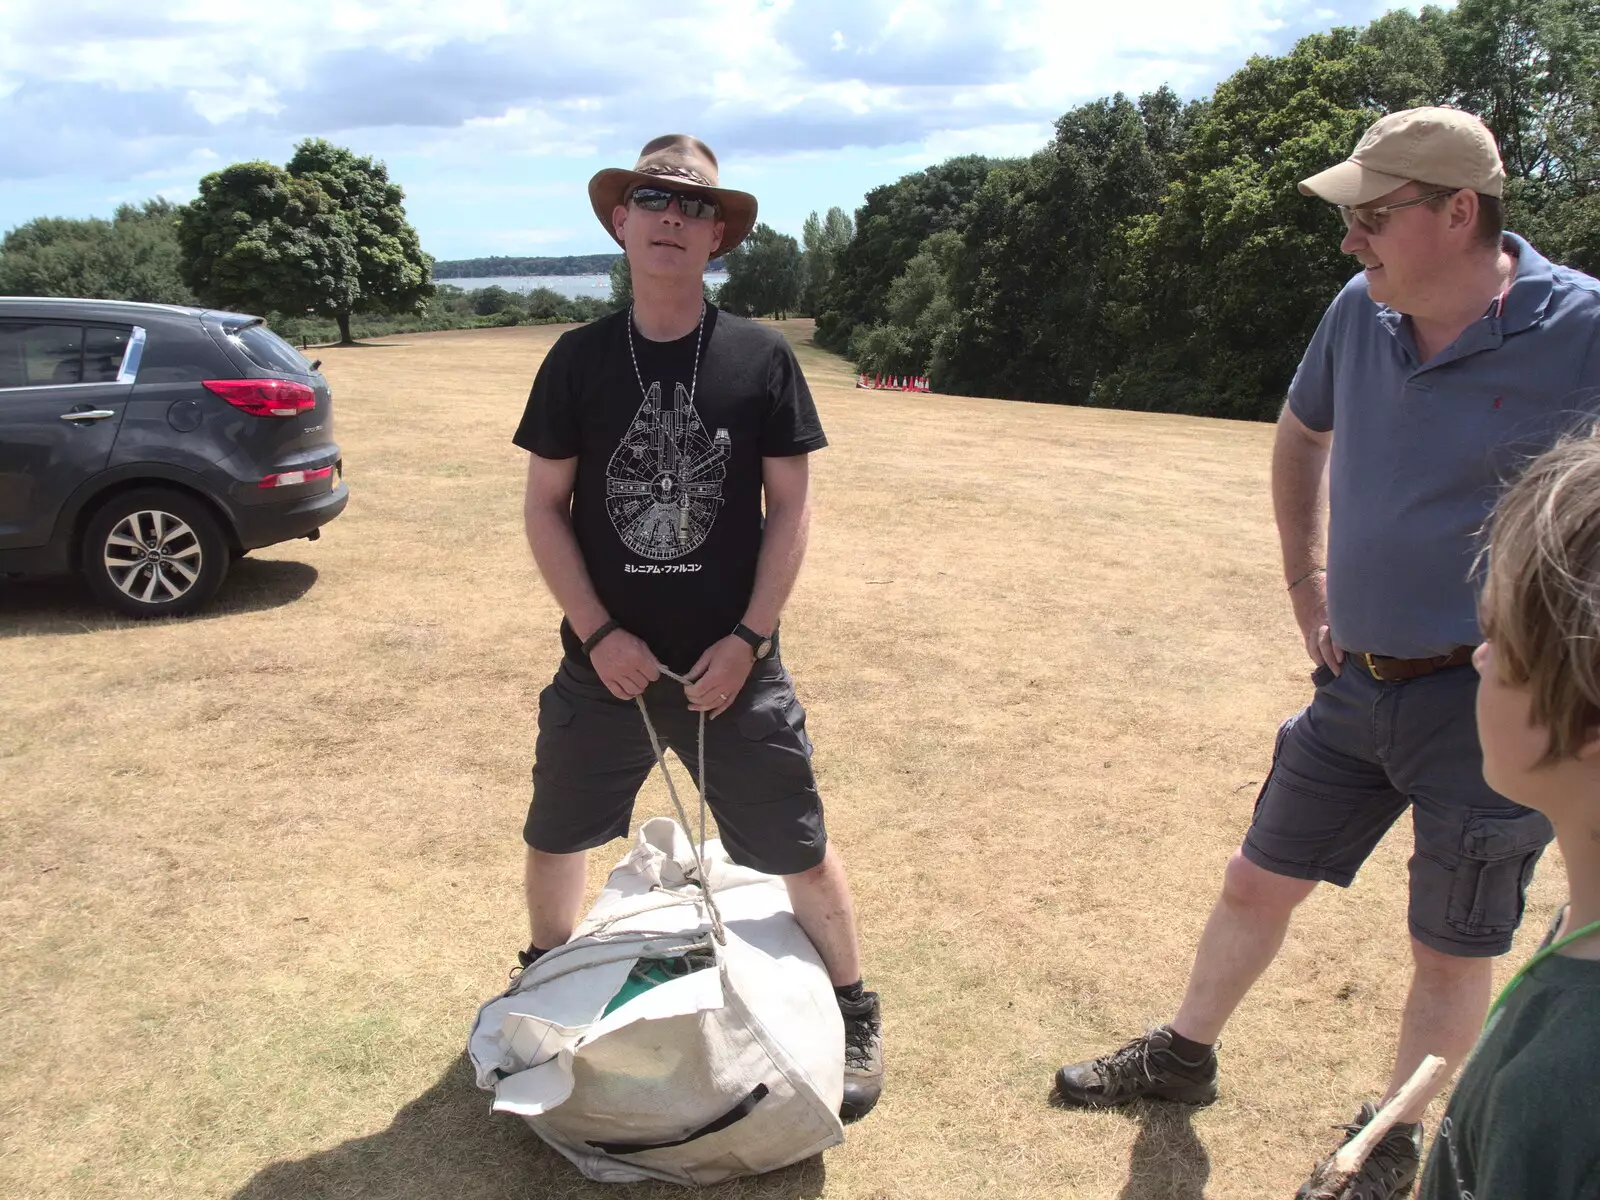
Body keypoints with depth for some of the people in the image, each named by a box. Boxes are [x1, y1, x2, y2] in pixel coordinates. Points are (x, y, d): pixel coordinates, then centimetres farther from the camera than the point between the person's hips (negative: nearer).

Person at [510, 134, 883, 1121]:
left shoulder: (760, 357, -5)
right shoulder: (580, 358, -1)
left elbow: (791, 505, -3)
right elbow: (545, 507, 0)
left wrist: (747, 639, -11)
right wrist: (598, 634, -10)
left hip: (732, 666, -1)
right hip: (606, 662, 2)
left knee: (801, 850, 5)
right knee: (557, 836, 17)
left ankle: (855, 1012, 30)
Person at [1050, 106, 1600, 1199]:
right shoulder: (1361, 311, -1)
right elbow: (1300, 436, 17)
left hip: (1487, 702, -5)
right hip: (1357, 681, 5)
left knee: (1454, 949, 13)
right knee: (1258, 883, 18)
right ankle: (1184, 1055, 41)